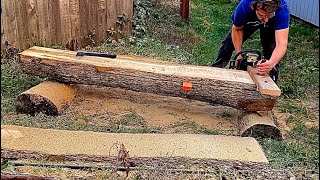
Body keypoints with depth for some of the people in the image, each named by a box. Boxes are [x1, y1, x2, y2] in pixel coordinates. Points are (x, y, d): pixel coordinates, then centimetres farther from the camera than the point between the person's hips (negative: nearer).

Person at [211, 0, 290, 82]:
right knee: (229, 43, 10)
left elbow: (282, 44, -50)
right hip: (248, 20, 1)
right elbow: (237, 30, -19)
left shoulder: (282, 8, -45)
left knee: (271, 51, -14)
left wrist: (271, 64, -67)